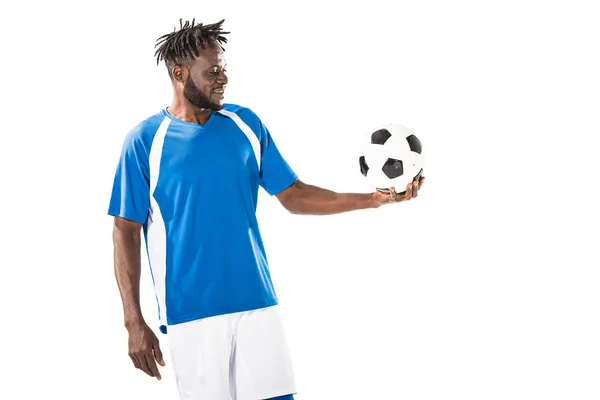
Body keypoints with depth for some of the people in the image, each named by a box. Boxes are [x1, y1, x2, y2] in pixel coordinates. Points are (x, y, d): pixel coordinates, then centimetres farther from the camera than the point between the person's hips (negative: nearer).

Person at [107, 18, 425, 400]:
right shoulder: (145, 141, -4)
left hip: (257, 302, 3)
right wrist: (134, 321, -9)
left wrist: (371, 199, -2)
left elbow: (293, 195, 10)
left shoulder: (246, 123, 6)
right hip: (190, 313, -3)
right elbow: (126, 232, -3)